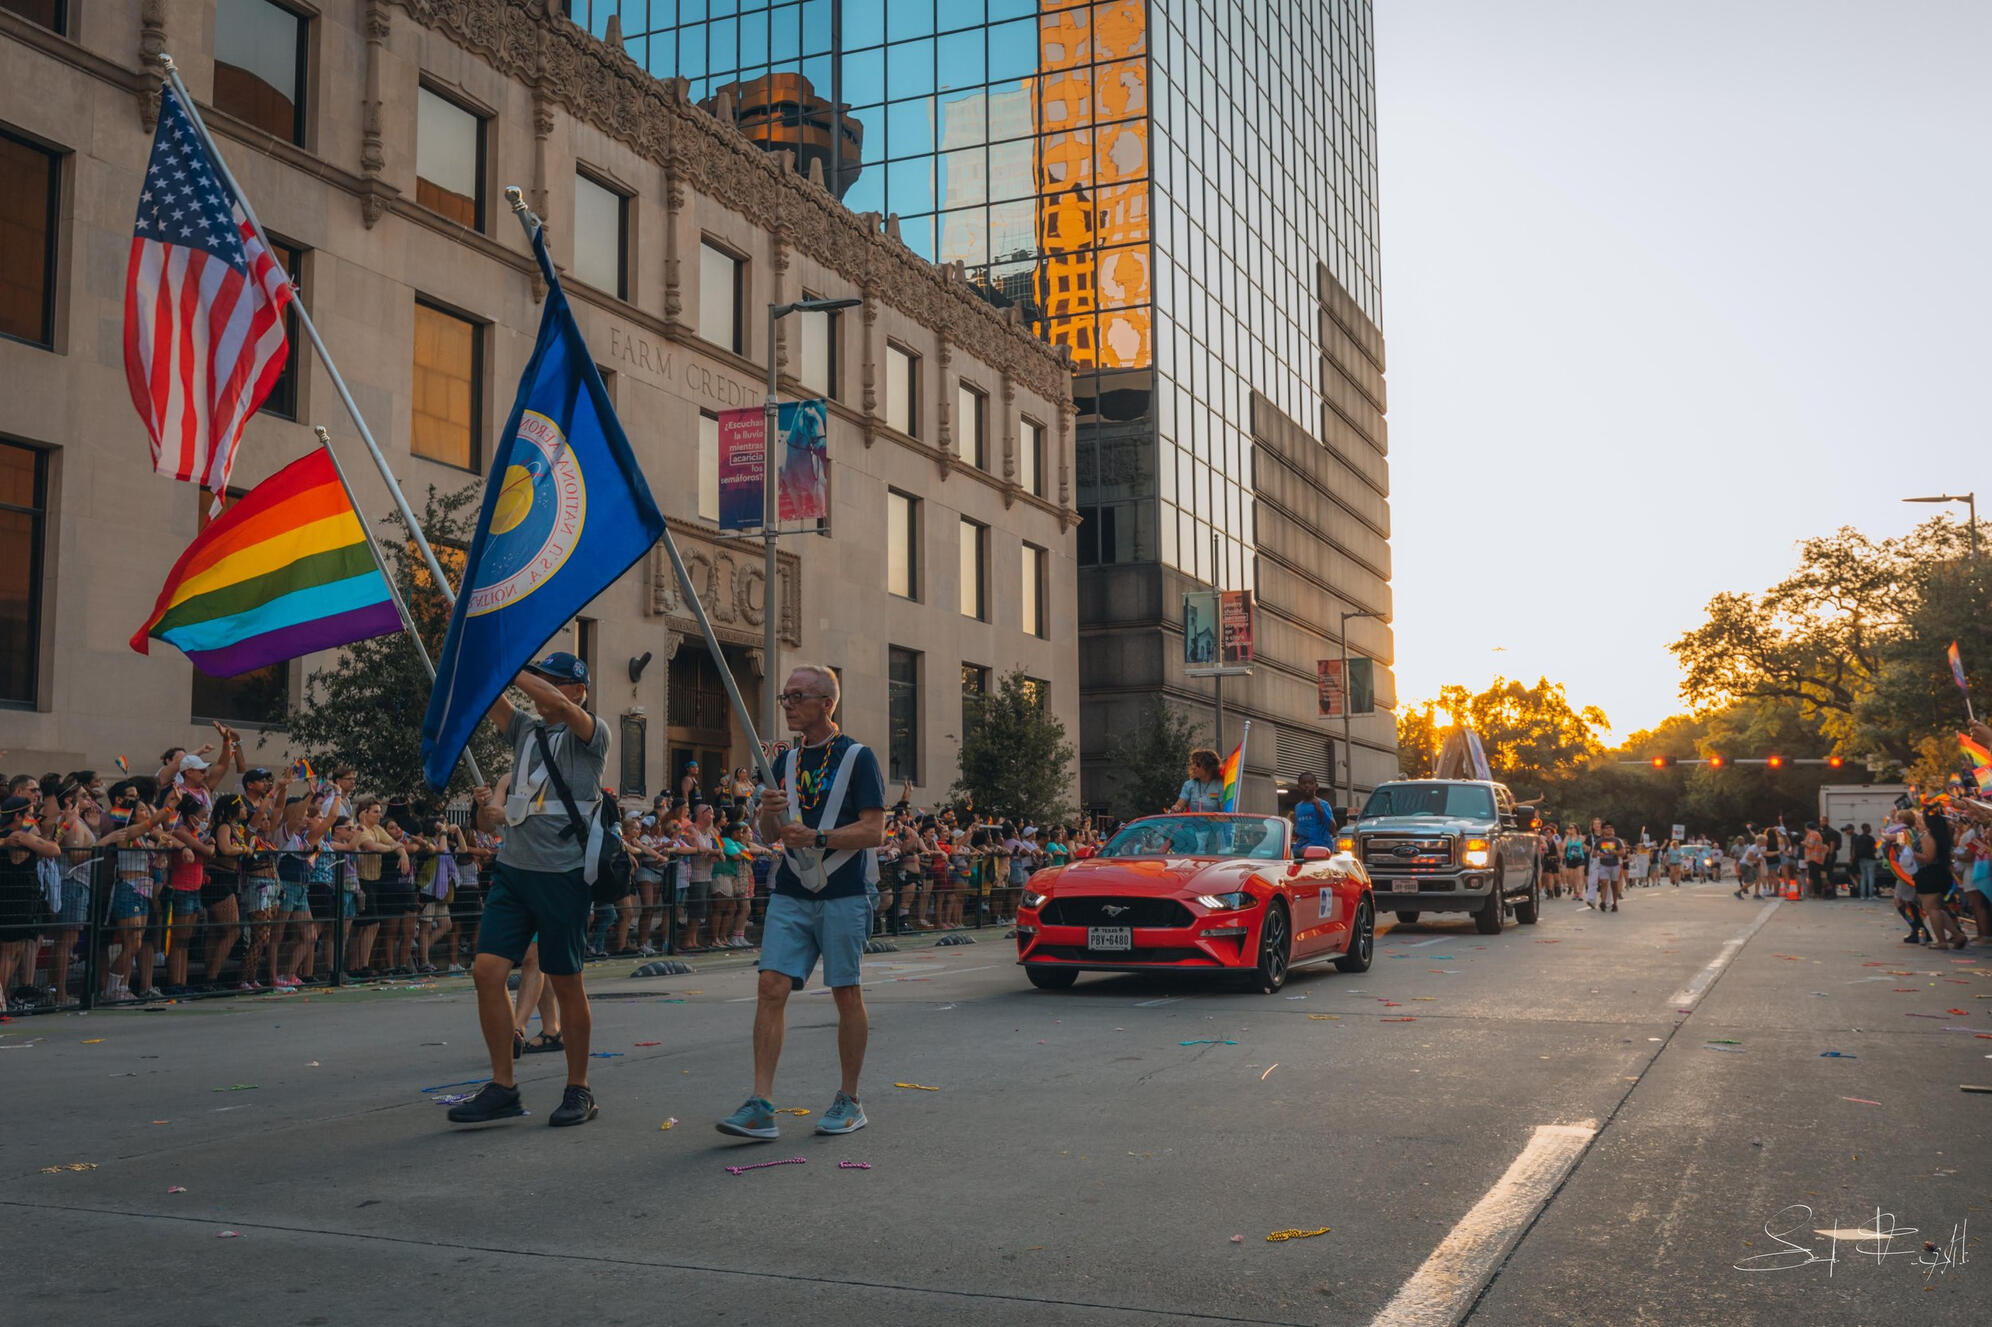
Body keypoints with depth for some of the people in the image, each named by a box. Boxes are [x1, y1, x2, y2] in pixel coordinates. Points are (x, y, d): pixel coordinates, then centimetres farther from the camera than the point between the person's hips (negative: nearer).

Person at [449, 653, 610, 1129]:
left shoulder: (592, 734, -1)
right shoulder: (526, 730, 17)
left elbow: (559, 705, -21)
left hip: (563, 873, -6)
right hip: (513, 869, 6)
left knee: (566, 982, 2)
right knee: (487, 970, -4)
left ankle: (578, 1090, 15)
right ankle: (502, 1086, 6)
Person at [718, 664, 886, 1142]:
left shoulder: (858, 757, -3)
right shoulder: (788, 762, 15)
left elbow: (874, 831, -10)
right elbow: (768, 835, 16)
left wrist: (815, 837, -20)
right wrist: (768, 812, -6)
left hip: (843, 893, -5)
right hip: (791, 894, 5)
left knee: (846, 994, 2)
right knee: (772, 986, -7)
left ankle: (849, 1102, 15)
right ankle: (761, 1106, -7)